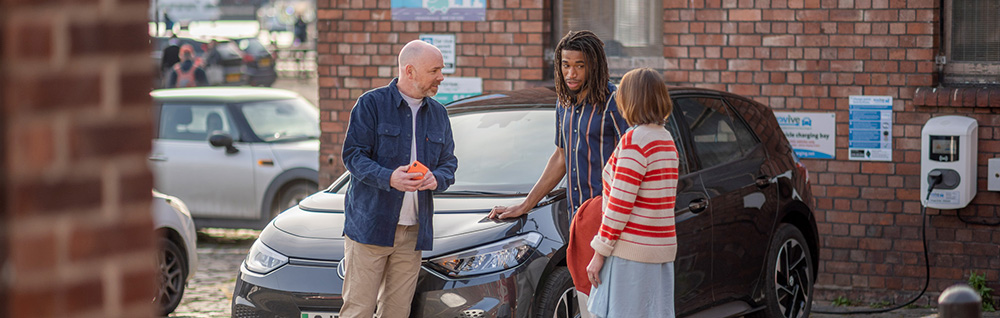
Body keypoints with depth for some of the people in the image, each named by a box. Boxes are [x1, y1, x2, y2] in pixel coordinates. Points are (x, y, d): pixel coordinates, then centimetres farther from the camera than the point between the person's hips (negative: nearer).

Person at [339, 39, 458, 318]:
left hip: (413, 232, 5)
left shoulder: (438, 114, 15)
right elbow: (352, 154, -6)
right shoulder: (371, 104, -2)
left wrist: (437, 179, -7)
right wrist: (389, 178, -23)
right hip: (370, 226, -5)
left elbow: (449, 162, 17)